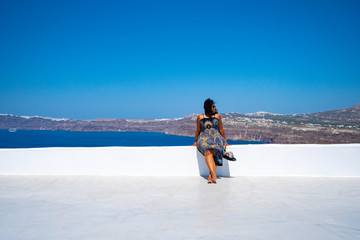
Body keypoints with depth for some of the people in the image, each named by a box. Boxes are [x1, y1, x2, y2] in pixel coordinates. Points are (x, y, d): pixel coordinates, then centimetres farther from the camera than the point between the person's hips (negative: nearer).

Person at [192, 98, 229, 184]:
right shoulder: (200, 117, 11)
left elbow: (221, 129, 19)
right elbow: (198, 130, 18)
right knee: (208, 152, -34)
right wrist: (195, 142, 19)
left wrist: (225, 142, 20)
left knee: (215, 152, -32)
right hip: (204, 138, -1)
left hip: (215, 136, 1)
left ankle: (210, 175, -40)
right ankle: (213, 174, -49)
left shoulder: (217, 116, 14)